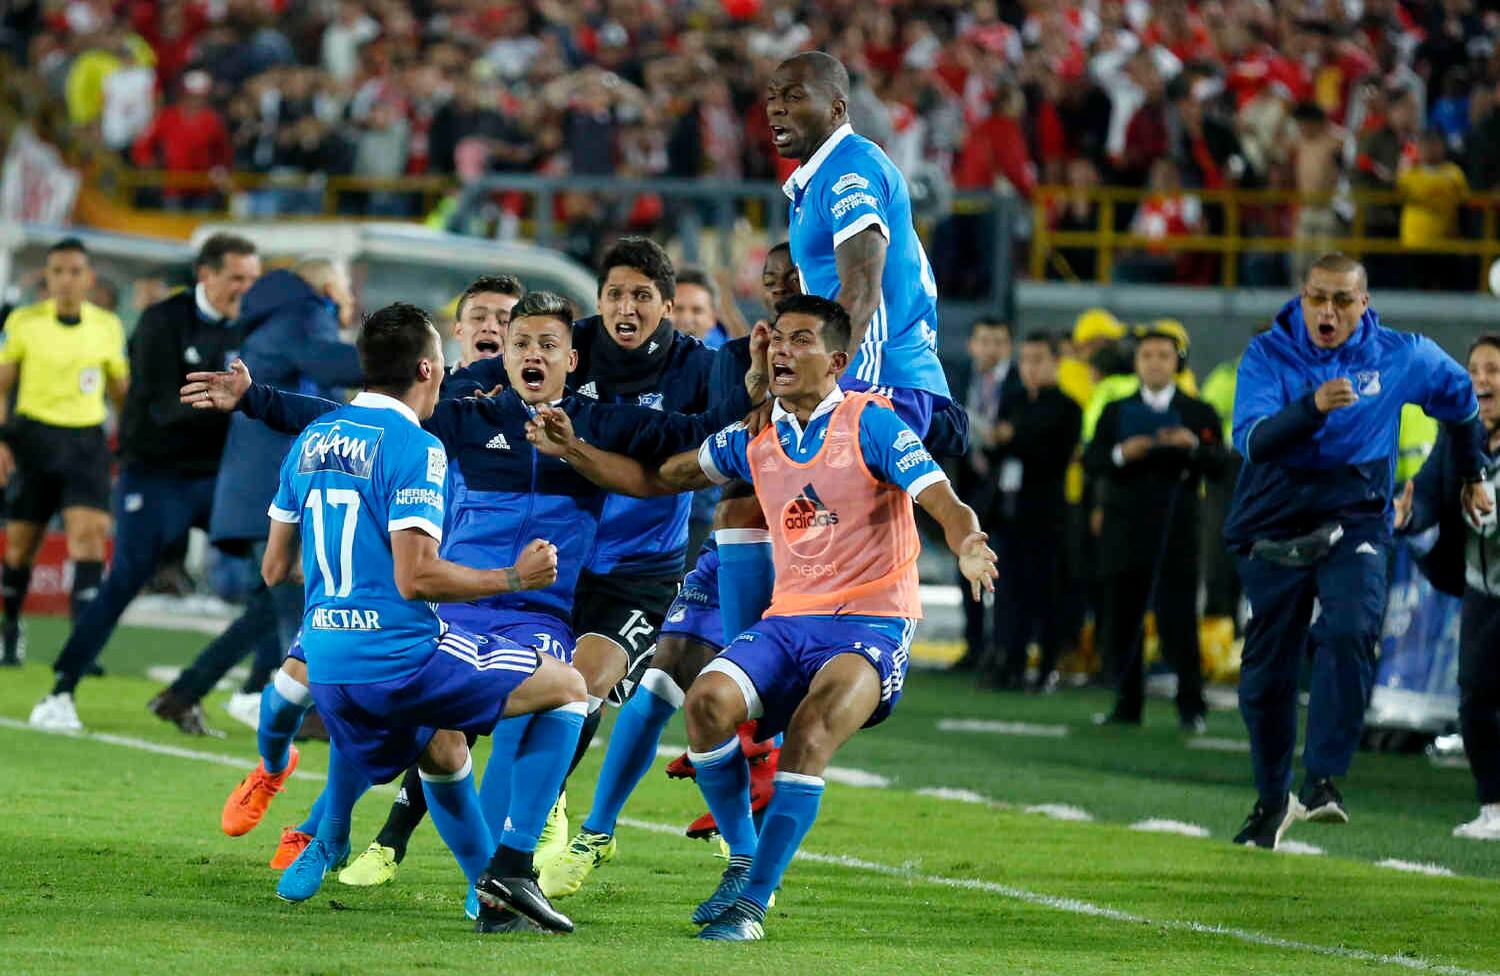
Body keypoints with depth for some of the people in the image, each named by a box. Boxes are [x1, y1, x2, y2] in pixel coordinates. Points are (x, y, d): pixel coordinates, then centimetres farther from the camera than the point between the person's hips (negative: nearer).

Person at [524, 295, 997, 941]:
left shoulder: (869, 423, -5)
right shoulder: (755, 440, 11)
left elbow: (945, 503, -14)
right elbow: (655, 479, 20)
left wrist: (965, 543, -36)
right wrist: (572, 451, 8)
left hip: (872, 625, -5)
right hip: (788, 619, 5)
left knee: (810, 729, -31)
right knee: (708, 701, -23)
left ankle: (752, 903, -25)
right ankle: (742, 862, -4)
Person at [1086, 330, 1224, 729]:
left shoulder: (1198, 413, 9)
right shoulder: (1116, 412, 14)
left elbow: (1218, 464, -1)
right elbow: (1091, 461, 2)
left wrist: (1194, 446, -21)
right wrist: (1121, 454, -18)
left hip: (1175, 535, -2)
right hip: (1125, 534, 2)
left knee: (1178, 621, -8)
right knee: (1123, 622, 2)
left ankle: (1191, 707, -3)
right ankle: (1127, 704, 10)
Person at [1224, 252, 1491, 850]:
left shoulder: (1401, 357, -3)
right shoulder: (1267, 355, -7)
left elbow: (1459, 397, 18)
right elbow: (1252, 440, -23)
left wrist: (1471, 475, 29)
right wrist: (1314, 406, -39)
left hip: (1354, 525, -1)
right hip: (1272, 531, 1)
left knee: (1350, 633, -28)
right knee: (1266, 671, 6)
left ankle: (1322, 779, -28)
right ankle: (1273, 800, 25)